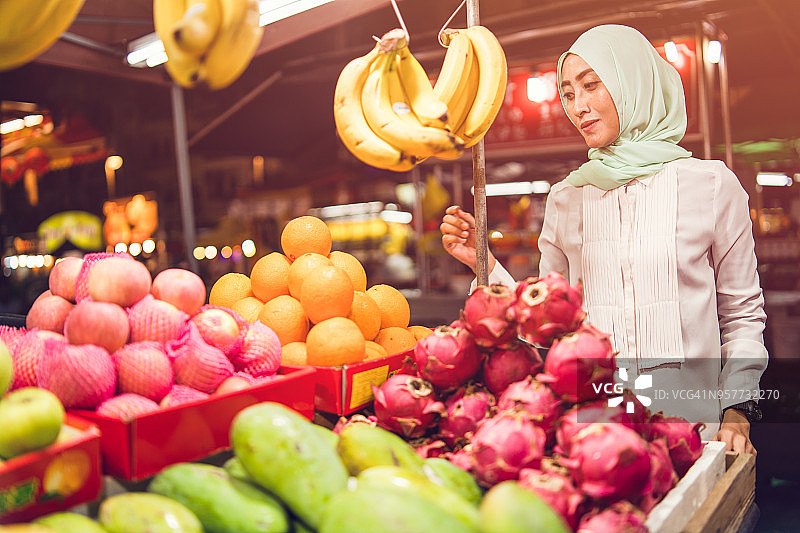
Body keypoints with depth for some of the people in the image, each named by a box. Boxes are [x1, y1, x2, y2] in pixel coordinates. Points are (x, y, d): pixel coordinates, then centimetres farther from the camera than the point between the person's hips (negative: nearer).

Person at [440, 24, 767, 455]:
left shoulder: (711, 184, 1)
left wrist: (737, 412, -5)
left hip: (690, 422, -1)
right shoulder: (565, 198, 7)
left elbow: (742, 314, 6)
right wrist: (485, 266, -2)